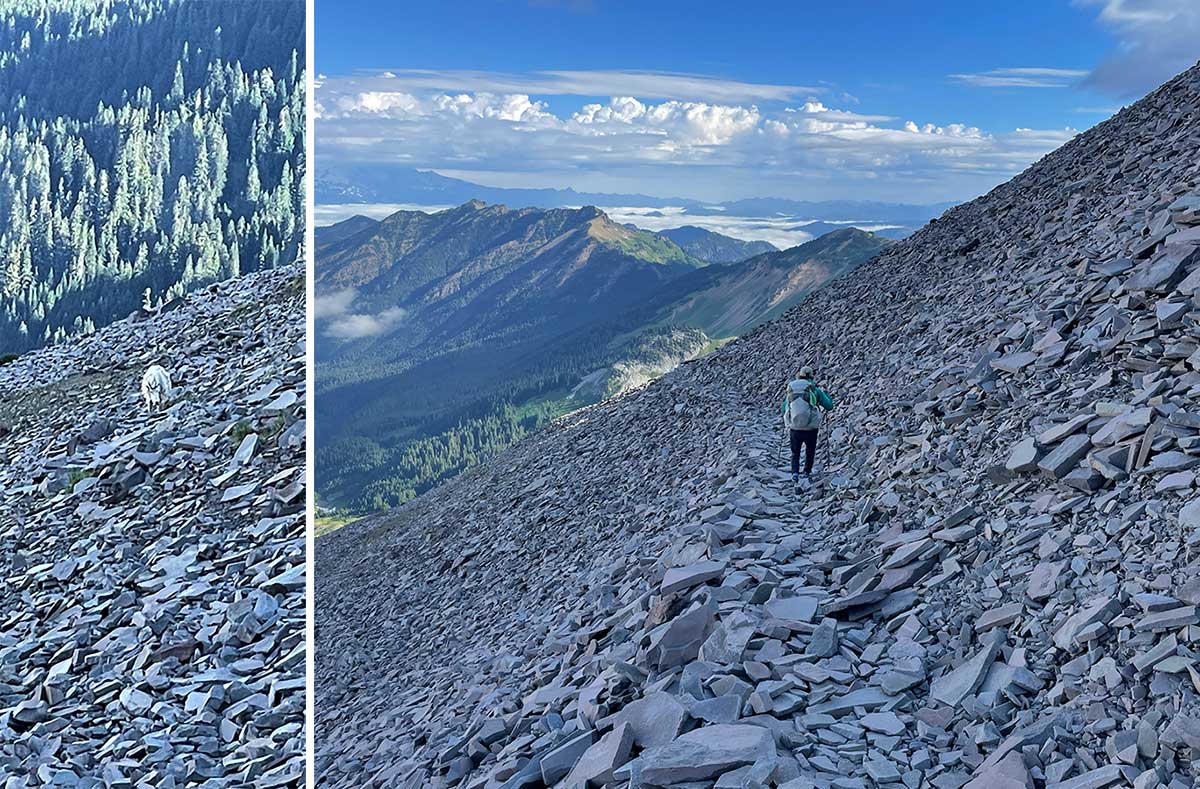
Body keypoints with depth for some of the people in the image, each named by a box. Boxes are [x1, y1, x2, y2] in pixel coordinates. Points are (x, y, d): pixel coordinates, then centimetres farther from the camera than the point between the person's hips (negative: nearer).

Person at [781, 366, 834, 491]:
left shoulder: (790, 391, 5)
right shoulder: (815, 390, -2)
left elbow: (784, 409, 13)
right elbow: (829, 406, 2)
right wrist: (828, 395, 22)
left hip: (794, 429, 1)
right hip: (811, 429, -1)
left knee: (795, 454, 18)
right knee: (810, 451, 27)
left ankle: (795, 475, -2)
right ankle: (807, 472, 43)